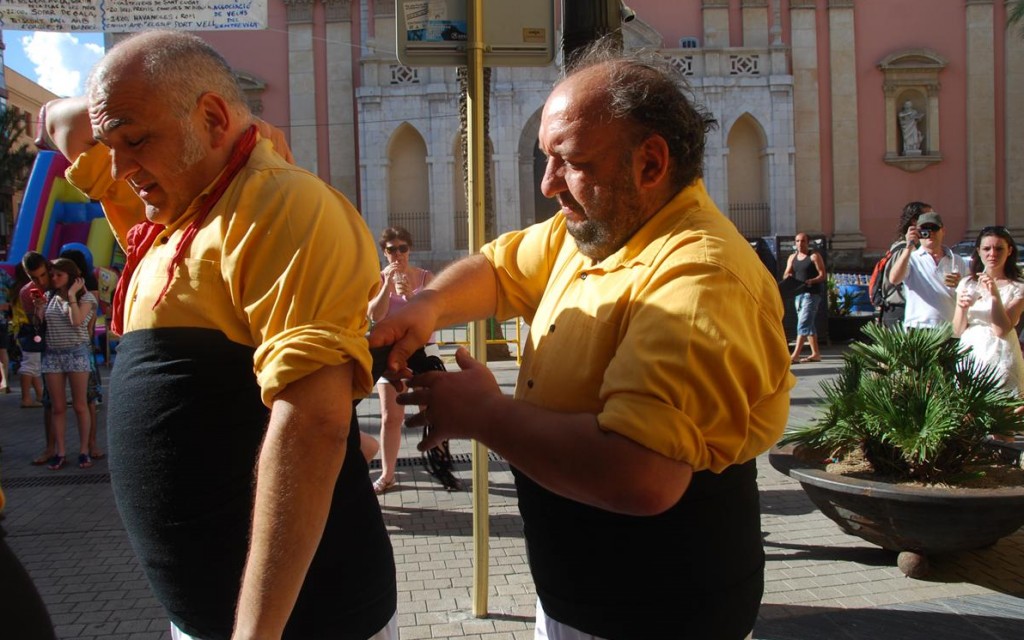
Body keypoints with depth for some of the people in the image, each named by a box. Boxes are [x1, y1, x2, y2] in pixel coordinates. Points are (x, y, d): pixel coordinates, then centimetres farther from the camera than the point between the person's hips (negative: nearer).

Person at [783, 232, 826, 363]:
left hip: (811, 293, -7)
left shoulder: (814, 256, -4)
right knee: (808, 325, 12)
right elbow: (786, 274, 8)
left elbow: (823, 275, -8)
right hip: (798, 293, 7)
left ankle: (795, 355, -19)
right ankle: (816, 354, 19)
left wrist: (812, 281, -26)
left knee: (803, 324, -14)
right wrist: (788, 276, -16)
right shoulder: (792, 257, 14)